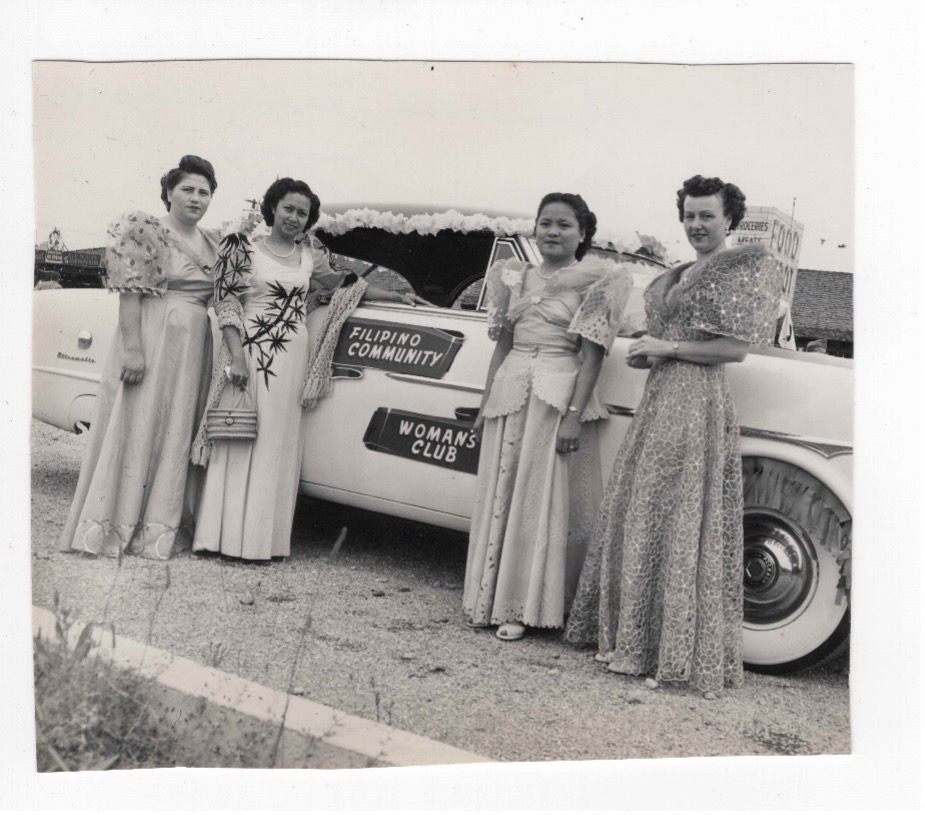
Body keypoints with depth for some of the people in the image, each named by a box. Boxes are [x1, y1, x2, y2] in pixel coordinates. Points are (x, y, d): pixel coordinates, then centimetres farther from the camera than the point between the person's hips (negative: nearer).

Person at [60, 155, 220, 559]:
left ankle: (162, 524, 16)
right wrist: (132, 348, -20)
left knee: (177, 432, 8)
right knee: (138, 427, -3)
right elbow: (129, 293, -12)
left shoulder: (213, 243, 14)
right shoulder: (146, 231, -6)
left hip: (194, 348, 6)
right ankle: (116, 525, 4)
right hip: (152, 341, -6)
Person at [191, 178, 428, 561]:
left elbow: (342, 284, 24)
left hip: (292, 360, 4)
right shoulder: (246, 250, 0)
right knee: (239, 444, -3)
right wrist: (236, 357, -15)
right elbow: (227, 303, -5)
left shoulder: (309, 253, 13)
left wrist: (397, 296, 22)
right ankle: (228, 534, 0)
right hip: (250, 354, -4)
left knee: (277, 446, 4)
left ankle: (263, 538, 9)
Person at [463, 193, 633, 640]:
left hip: (559, 394, -5)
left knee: (543, 500, 0)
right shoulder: (514, 277, 12)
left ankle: (524, 606, 8)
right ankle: (493, 599, 19)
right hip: (510, 392, 5)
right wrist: (485, 405, 13)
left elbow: (592, 354, -9)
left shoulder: (596, 281, -3)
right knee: (500, 496, 8)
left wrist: (574, 415, -16)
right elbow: (502, 345, 15)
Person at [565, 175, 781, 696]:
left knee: (681, 525, -6)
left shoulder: (747, 269, -5)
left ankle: (678, 653, 1)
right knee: (639, 519, 10)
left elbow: (737, 348, -12)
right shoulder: (679, 276, 18)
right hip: (659, 399, 9)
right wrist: (645, 354, 7)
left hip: (697, 404, -8)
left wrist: (669, 348, -12)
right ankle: (633, 637, 19)